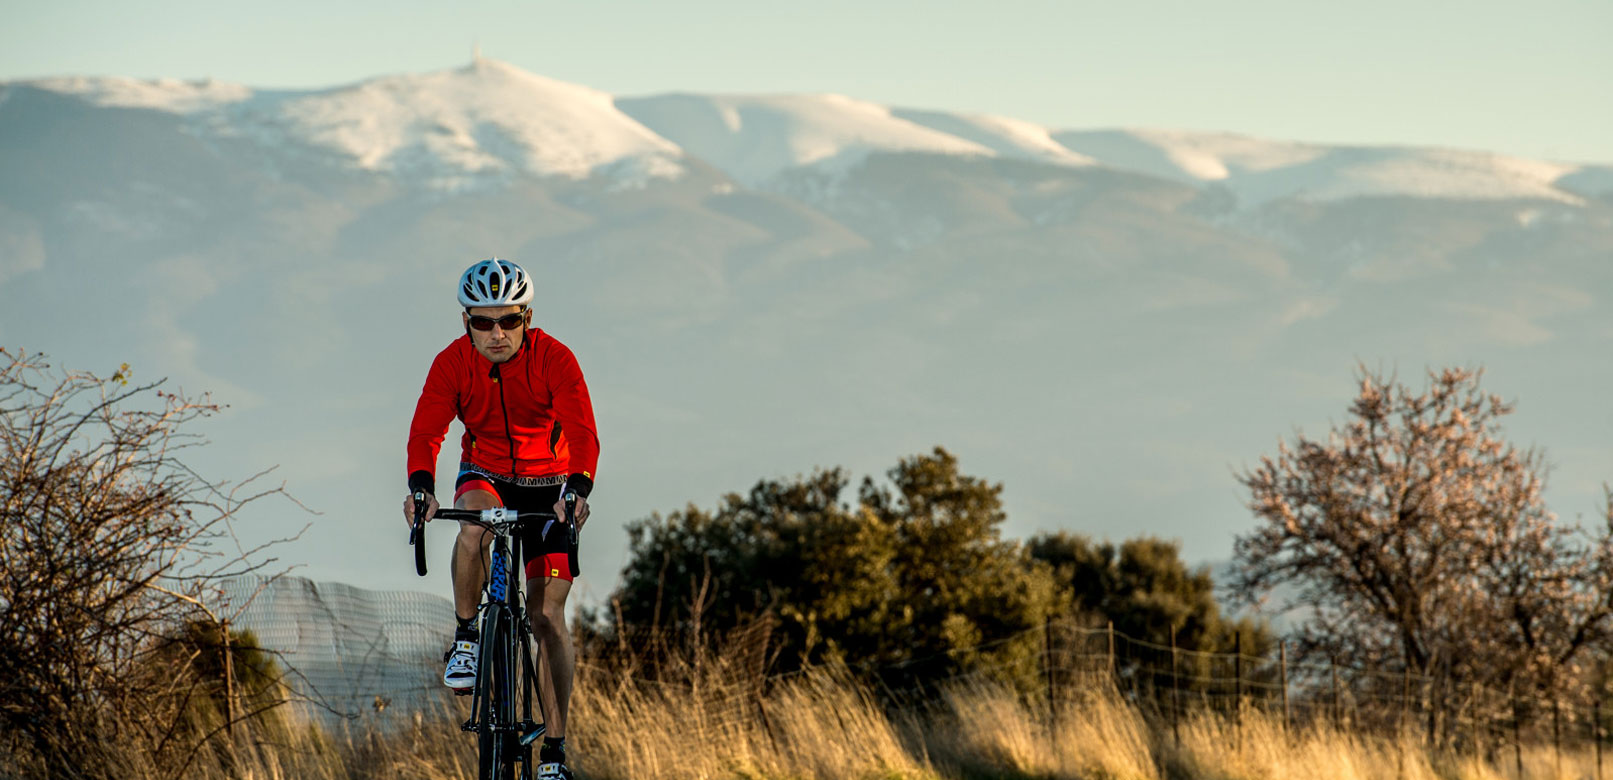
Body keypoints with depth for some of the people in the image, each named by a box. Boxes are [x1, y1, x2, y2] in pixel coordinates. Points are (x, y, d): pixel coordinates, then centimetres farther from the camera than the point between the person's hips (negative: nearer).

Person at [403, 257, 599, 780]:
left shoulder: (553, 359, -22)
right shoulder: (452, 363, -17)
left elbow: (582, 432, -31)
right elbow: (426, 431, -25)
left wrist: (577, 490, -49)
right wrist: (421, 488, -45)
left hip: (548, 483, -1)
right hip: (484, 474, 1)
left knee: (547, 615, -8)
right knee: (476, 521, -37)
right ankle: (466, 636, -17)